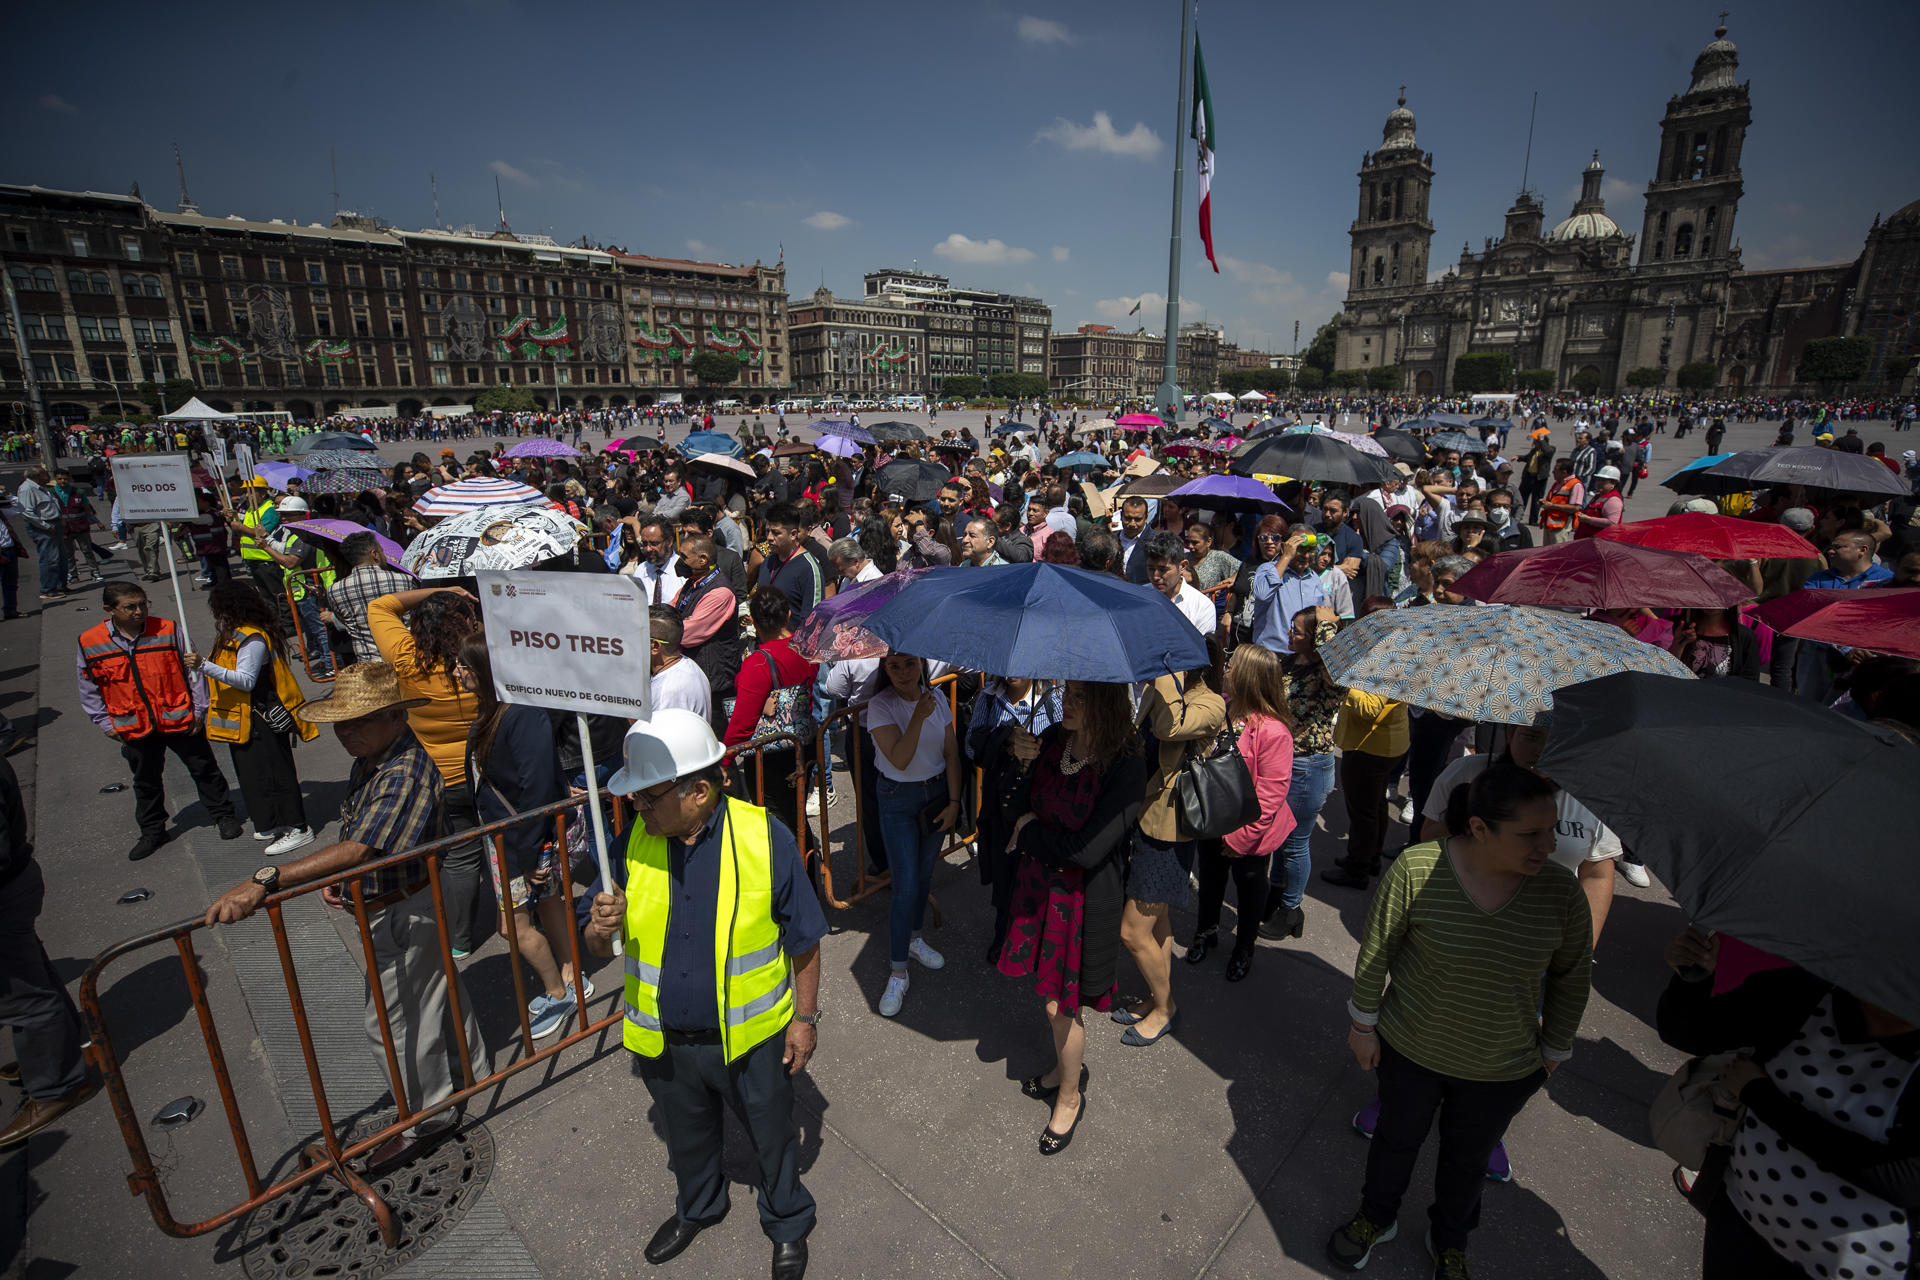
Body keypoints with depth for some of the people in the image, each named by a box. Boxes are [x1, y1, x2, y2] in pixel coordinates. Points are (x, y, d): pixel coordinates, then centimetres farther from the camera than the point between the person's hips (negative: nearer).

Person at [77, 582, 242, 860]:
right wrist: (105, 723, 5)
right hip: (135, 729, 2)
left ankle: (223, 815, 25)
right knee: (146, 782, 16)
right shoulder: (90, 643, -5)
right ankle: (152, 831, 32)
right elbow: (89, 689, 8)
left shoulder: (167, 631, -10)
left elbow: (193, 672, -3)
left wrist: (198, 710, -2)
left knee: (204, 770, 9)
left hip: (180, 720, -2)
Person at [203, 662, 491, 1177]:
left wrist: (266, 880, -45)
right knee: (436, 991, 24)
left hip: (402, 914, -10)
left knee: (393, 1021, 5)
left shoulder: (406, 773, -31)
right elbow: (355, 838, 17)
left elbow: (360, 850, -40)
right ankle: (474, 1070, 45)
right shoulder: (369, 760, 1)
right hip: (384, 906, 10)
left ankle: (429, 1119, 26)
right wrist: (339, 879, 4)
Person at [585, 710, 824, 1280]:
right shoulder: (634, 841, -12)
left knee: (773, 1138, 21)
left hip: (750, 1037, -3)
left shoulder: (765, 838, -22)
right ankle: (697, 1207, 61)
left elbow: (804, 940, -10)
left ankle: (788, 1224, 51)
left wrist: (805, 1018, -4)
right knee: (687, 1138, 30)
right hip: (664, 1042, 3)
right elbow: (597, 945, -1)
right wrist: (602, 929, -24)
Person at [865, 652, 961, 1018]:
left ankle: (914, 939, 40)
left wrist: (954, 801, -4)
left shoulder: (937, 699, -3)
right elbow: (900, 759, -26)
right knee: (905, 885, -6)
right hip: (898, 799, -4)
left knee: (925, 871, 17)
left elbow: (951, 753, 1)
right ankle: (898, 973, 7)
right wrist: (918, 717, -35)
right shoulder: (880, 705, -17)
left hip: (937, 792, 4)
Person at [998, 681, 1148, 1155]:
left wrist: (1030, 833, -13)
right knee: (1048, 990, 22)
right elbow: (1022, 805, 3)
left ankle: (1070, 1097, 38)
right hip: (1039, 884, 6)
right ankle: (1066, 1067, 50)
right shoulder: (1051, 742, -6)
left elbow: (1088, 848, -26)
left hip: (1085, 897, -5)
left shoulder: (1126, 765, -24)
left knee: (1063, 1001, 11)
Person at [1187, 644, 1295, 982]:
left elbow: (1271, 793, -23)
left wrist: (1241, 837, -19)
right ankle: (1206, 931, 50)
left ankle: (1244, 948, 42)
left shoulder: (1273, 731, -28)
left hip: (1249, 833, -6)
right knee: (1211, 878, 25)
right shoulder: (1223, 708, -8)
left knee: (1249, 885, 19)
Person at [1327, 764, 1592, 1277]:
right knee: (1397, 1138, 23)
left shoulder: (1560, 890, -18)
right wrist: (1363, 1024, -4)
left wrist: (1554, 1049, 7)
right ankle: (1376, 1218, 52)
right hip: (1409, 1051, -1)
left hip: (1503, 1070, 2)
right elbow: (1376, 951, -13)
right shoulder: (1416, 869, -26)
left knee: (1468, 1158, 25)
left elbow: (1571, 977, -1)